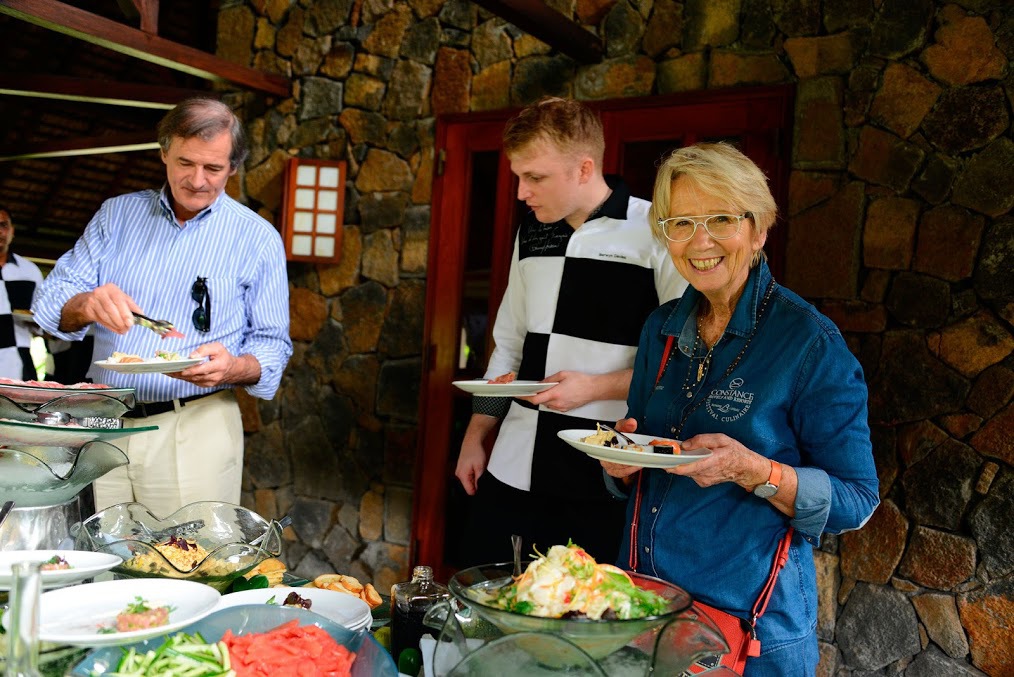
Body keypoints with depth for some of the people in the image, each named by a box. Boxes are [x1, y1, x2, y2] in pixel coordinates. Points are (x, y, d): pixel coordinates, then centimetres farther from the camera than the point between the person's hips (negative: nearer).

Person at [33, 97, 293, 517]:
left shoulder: (258, 238, 0)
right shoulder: (116, 214, 9)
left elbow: (272, 344, -1)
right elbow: (51, 303, 5)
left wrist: (232, 368, -22)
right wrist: (86, 305, -18)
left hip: (194, 429, -3)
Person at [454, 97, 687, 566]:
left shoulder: (653, 233, -9)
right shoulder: (532, 232, 11)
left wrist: (597, 387, -17)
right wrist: (475, 437, 15)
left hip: (603, 481, -5)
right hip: (512, 471, 6)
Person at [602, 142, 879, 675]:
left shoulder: (812, 343, -14)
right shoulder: (662, 329, 3)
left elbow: (856, 501, -13)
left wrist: (751, 471, -27)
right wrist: (624, 460, -9)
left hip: (753, 616, -5)